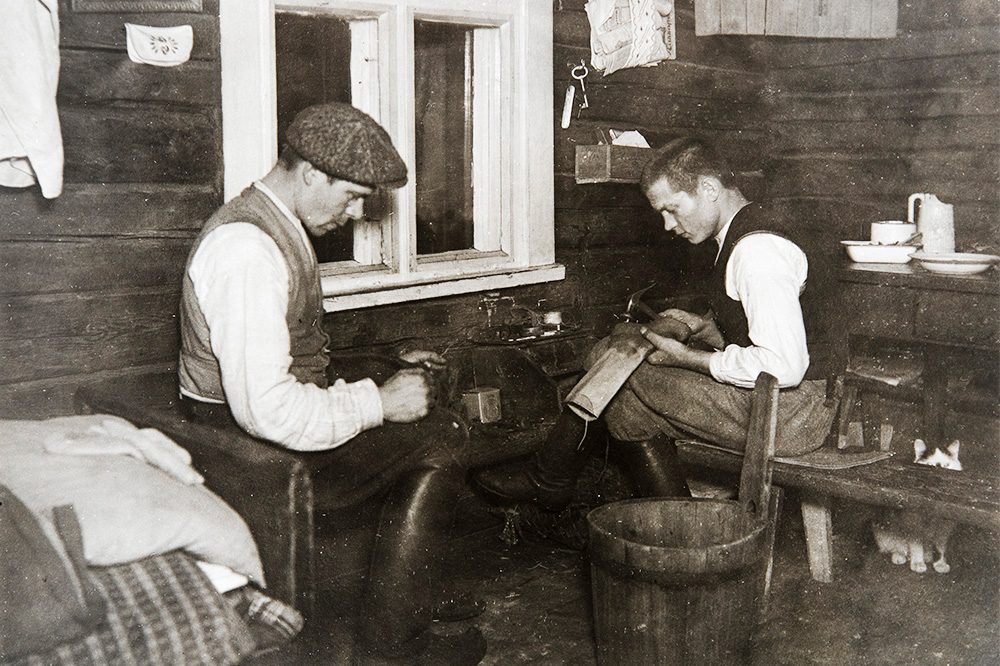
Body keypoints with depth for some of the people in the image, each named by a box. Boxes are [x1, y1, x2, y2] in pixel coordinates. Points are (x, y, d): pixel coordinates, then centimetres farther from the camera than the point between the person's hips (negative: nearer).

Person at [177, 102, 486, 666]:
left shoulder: (282, 227, 11)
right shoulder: (248, 248, -24)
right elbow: (266, 408, -30)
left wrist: (389, 372, 7)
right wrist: (378, 401, -20)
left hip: (280, 424, 10)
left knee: (435, 433, 7)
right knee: (439, 443, -12)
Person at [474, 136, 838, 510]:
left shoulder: (757, 251, -21)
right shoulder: (749, 232, 12)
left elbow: (784, 365, -29)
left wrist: (686, 358, -18)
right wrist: (703, 328, 6)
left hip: (788, 414, -10)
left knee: (626, 398, -11)